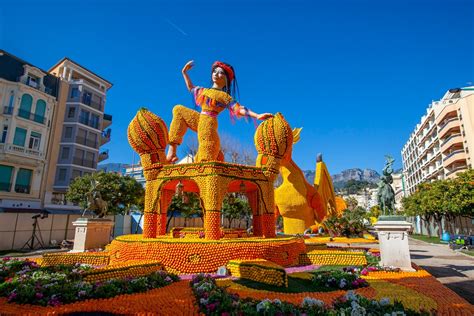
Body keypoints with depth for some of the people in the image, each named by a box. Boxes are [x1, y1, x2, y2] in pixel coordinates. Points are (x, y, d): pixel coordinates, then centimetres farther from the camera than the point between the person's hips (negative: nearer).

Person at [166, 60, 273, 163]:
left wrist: (257, 116, -21)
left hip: (208, 123, -7)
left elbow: (239, 109, -10)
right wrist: (184, 72, 34)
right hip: (199, 121, 7)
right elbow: (191, 88, 37)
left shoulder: (225, 96, -2)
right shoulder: (204, 91, 19)